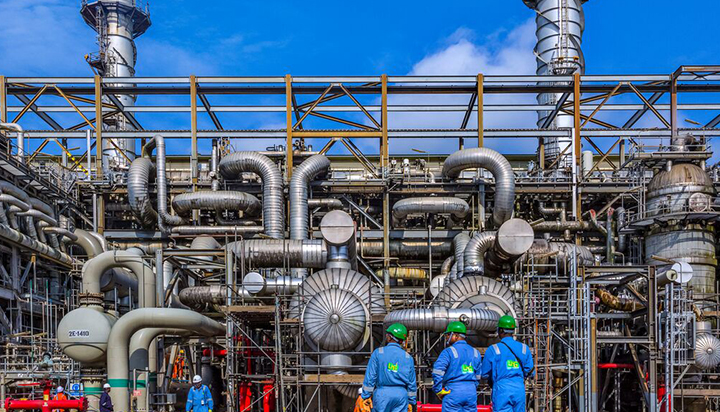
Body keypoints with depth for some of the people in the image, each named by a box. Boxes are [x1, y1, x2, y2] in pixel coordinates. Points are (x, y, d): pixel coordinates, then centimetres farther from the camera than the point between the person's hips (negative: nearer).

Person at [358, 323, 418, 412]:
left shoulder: (378, 353, -1)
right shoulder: (408, 357, 6)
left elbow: (370, 377, -3)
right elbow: (412, 383, 8)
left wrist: (365, 397, 1)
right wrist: (412, 402, 16)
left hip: (382, 392, -2)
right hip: (401, 394, 2)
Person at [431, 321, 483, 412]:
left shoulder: (449, 352, -6)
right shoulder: (475, 352, 13)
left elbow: (437, 373, -15)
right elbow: (477, 377, 16)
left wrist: (439, 391, -6)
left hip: (453, 392, -5)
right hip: (471, 393, 5)